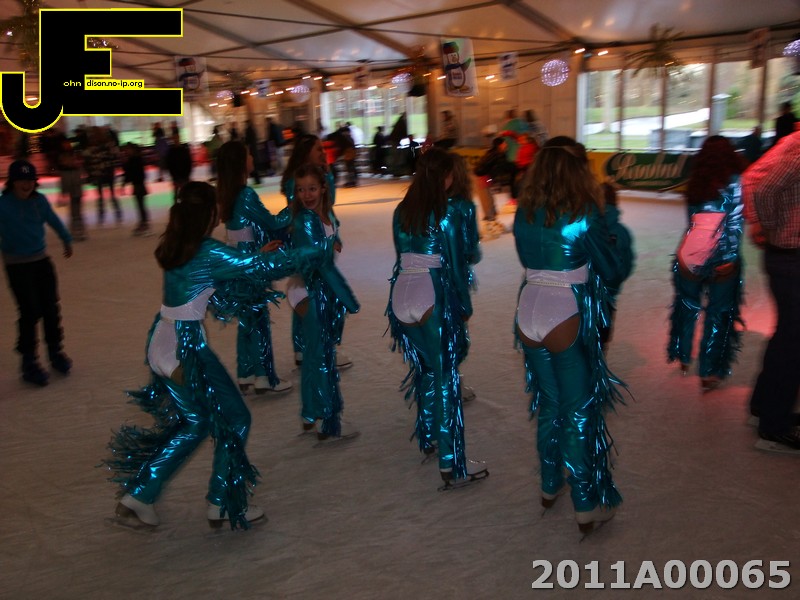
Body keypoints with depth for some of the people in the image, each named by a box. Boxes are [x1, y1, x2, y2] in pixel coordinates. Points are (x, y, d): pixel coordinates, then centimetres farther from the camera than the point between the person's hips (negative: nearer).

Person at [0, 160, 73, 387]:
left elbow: (54, 221, 16)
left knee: (50, 310, 9)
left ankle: (56, 352, 28)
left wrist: (67, 240, 29)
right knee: (30, 313, -5)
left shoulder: (39, 200, -2)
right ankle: (29, 362, 9)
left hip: (42, 261, 4)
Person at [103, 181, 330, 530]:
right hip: (187, 349, -9)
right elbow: (264, 266, -12)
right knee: (233, 419, 7)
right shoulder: (208, 253, -16)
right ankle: (223, 505, 19)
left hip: (162, 344, 9)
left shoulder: (174, 248, 9)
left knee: (194, 422, 21)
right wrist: (320, 253, -1)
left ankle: (138, 495, 25)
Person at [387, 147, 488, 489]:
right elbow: (455, 264, -6)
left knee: (424, 369, 22)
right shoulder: (447, 214, -7)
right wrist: (465, 306, 4)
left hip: (401, 296, 6)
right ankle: (451, 467, 0)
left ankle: (427, 439, 37)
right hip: (435, 297, -6)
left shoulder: (401, 212, 9)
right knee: (446, 378, -1)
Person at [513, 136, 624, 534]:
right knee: (578, 411, 7)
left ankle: (550, 486, 35)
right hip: (568, 319, -5)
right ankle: (586, 506, 17)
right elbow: (608, 268, 0)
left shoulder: (524, 213, 3)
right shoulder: (584, 213, -10)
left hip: (528, 316, 5)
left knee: (548, 404, 21)